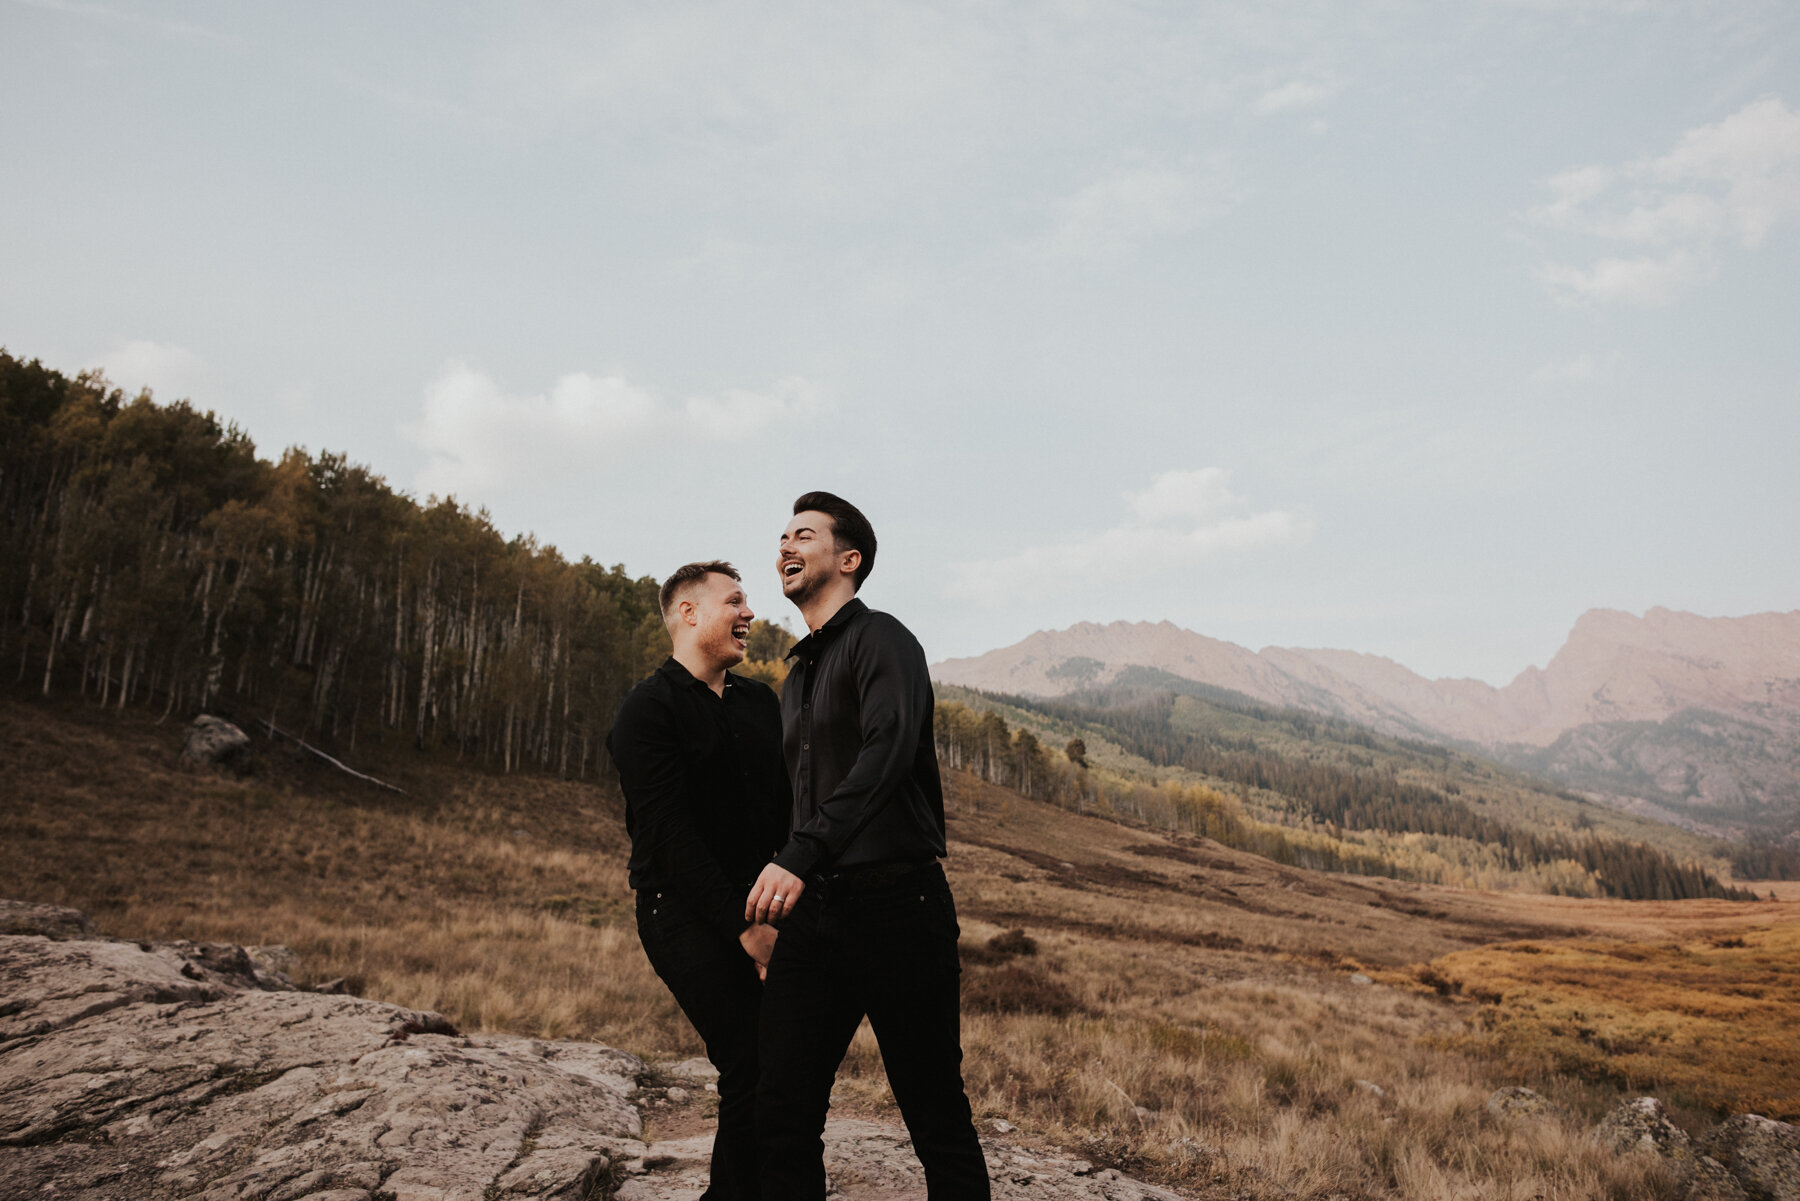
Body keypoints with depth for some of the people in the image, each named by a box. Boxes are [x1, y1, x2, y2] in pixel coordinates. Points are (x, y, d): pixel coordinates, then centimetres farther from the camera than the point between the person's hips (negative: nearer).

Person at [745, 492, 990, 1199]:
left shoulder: (879, 640, -5)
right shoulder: (798, 675, 22)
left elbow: (887, 751, -23)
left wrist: (799, 857, -32)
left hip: (895, 902, -7)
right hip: (813, 908, 8)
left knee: (936, 1115, 1)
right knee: (782, 1112, 4)